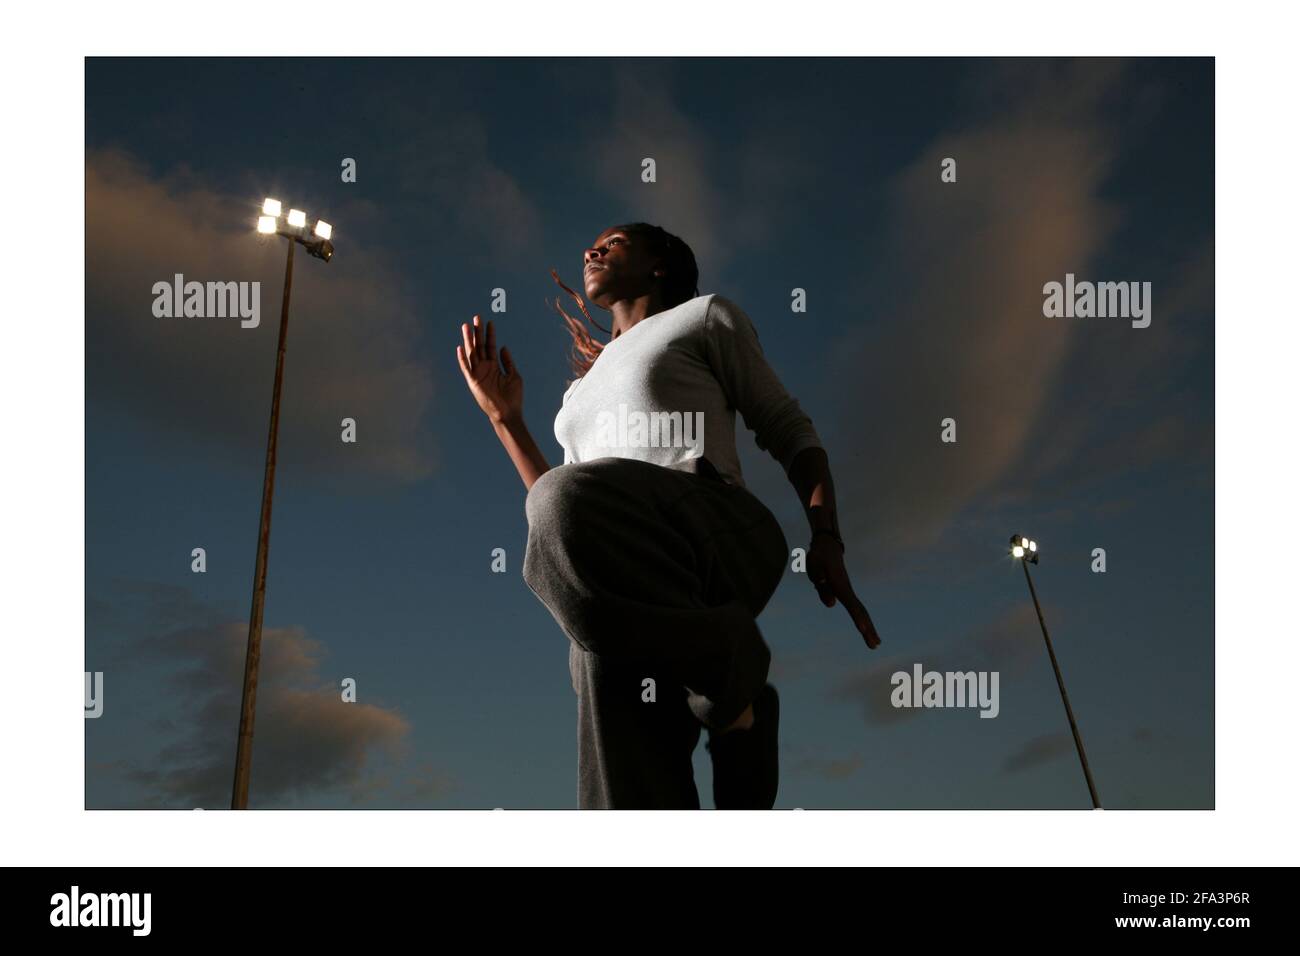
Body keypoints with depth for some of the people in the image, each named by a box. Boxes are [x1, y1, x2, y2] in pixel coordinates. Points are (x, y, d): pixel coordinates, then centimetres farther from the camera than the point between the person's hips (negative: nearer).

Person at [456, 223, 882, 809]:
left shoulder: (704, 316, 23)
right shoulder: (580, 395, 38)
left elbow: (786, 429, 15)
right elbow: (554, 516, 30)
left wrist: (825, 538, -1)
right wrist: (504, 417, 27)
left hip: (720, 536, -4)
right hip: (628, 591, 4)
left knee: (575, 496, -37)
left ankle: (725, 666, -21)